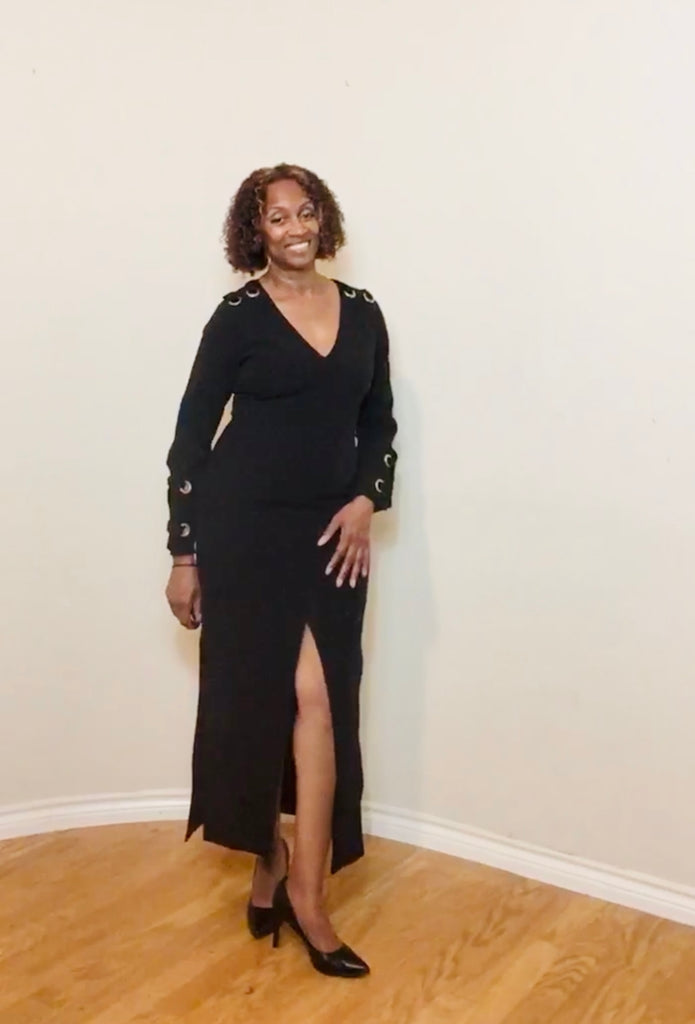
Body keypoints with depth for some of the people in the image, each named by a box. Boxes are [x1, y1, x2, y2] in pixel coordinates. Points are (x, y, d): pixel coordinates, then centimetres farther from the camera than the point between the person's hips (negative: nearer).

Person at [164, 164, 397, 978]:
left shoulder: (362, 313, 7)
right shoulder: (237, 318, -4)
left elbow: (379, 422, 14)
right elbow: (191, 437, -3)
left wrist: (367, 500, -3)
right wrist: (185, 553, -5)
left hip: (332, 530, 3)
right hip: (245, 526, -3)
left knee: (319, 697, -2)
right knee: (254, 696, 4)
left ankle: (301, 888, 8)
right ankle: (271, 860, 25)